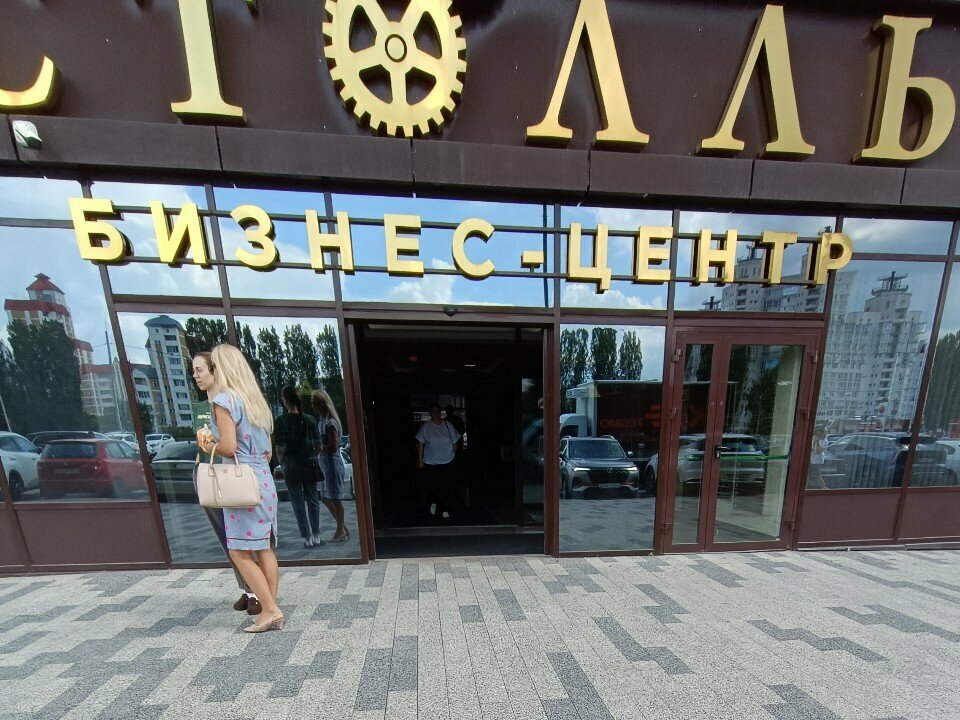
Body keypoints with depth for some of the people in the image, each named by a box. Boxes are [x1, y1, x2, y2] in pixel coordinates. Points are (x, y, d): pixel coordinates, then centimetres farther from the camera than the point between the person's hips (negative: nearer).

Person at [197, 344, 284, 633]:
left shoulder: (224, 399, -9)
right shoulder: (256, 400, 13)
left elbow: (228, 447, -17)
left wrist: (208, 446, 2)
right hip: (265, 481, 8)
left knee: (240, 552, 4)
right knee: (264, 549, 13)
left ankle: (270, 610, 7)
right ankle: (271, 610, 21)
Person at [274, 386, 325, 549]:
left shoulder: (280, 421, -9)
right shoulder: (310, 419, -2)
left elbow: (280, 448, -8)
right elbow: (317, 445, 0)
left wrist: (282, 462, 8)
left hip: (291, 466, -2)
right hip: (309, 464, 2)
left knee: (298, 502, 8)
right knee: (313, 500, 13)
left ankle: (308, 538, 11)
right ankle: (316, 537, 17)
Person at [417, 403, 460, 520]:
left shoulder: (448, 426, 1)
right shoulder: (425, 427, -5)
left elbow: (454, 442, 11)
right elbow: (420, 444, -1)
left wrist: (453, 455, 14)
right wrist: (420, 460, -3)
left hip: (447, 462, 1)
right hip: (430, 463, -1)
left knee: (446, 487, 0)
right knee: (432, 486, 11)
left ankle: (445, 510, 15)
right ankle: (433, 502, 40)